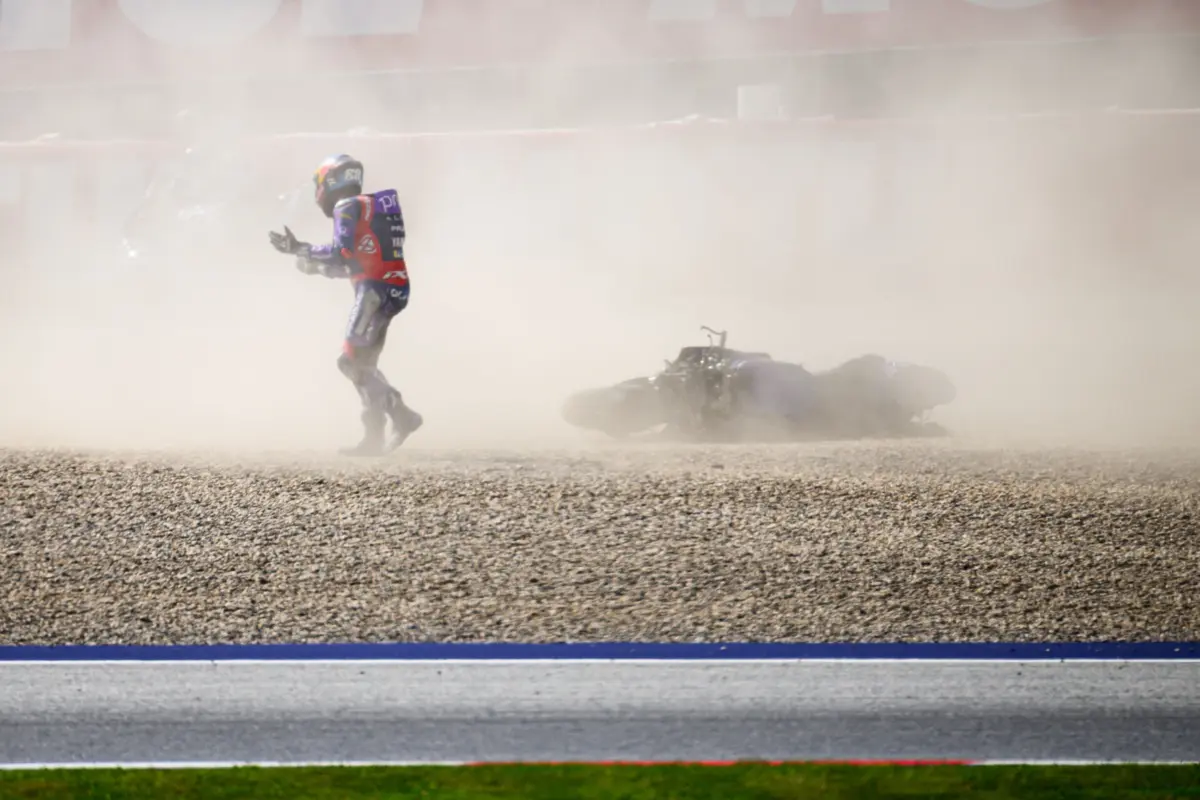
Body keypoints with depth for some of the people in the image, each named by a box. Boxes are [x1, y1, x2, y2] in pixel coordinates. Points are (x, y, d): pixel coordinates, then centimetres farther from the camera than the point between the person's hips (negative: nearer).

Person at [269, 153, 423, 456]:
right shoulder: (371, 207, 24)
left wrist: (300, 249, -8)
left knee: (352, 361, -10)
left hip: (375, 290, -10)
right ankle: (374, 438, 7)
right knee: (364, 364, 12)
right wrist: (314, 265, 26)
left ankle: (401, 415, -18)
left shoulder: (347, 207, -5)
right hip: (396, 291, 10)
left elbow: (341, 254, -17)